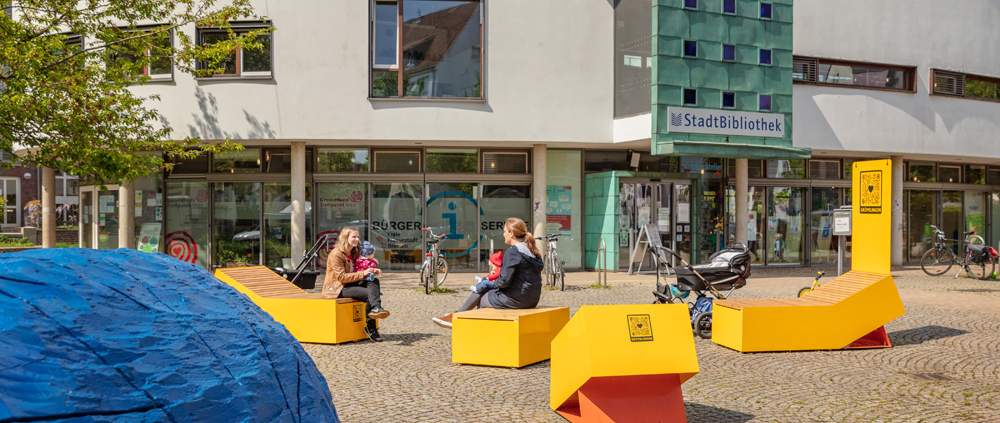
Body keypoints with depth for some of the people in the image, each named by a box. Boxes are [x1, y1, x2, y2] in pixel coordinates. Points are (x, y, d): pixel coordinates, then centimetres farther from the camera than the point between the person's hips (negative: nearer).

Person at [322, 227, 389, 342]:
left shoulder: (355, 253, 13)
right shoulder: (336, 254, -15)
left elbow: (358, 270, 21)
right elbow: (341, 277, -20)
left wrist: (372, 271, -2)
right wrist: (362, 274, -25)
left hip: (350, 283, 8)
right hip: (337, 288, -8)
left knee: (374, 281, -18)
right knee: (369, 293, -25)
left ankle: (376, 308, -34)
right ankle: (370, 327, -20)